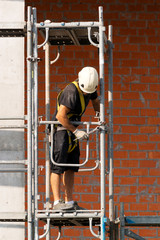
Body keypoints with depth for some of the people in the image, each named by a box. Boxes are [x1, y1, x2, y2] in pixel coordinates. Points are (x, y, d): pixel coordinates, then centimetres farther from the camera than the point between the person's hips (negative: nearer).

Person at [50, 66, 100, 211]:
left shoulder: (90, 88, 2)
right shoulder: (72, 91, -25)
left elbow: (95, 101, 25)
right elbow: (61, 116, -27)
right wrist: (76, 131, -22)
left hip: (71, 129, 9)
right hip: (60, 129, -9)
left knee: (71, 168, 8)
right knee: (58, 167, -12)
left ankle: (69, 202, 11)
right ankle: (57, 202, -16)